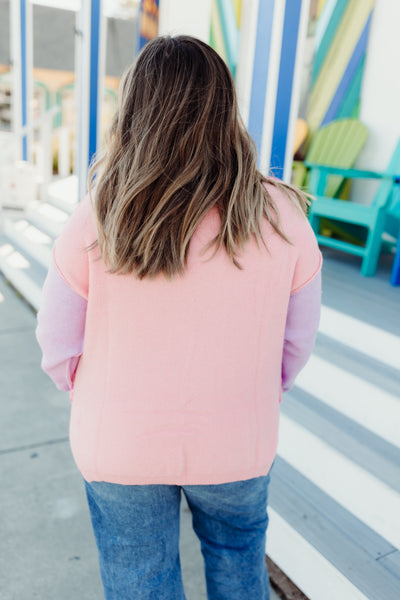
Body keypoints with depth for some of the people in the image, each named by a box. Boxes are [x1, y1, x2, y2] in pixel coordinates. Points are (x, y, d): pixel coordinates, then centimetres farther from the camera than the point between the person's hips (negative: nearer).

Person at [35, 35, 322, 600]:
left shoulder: (97, 219, -18)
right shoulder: (281, 216, -14)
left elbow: (58, 345, -7)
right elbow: (297, 341, -4)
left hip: (120, 445, 0)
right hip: (236, 445, 1)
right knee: (237, 551, 32)